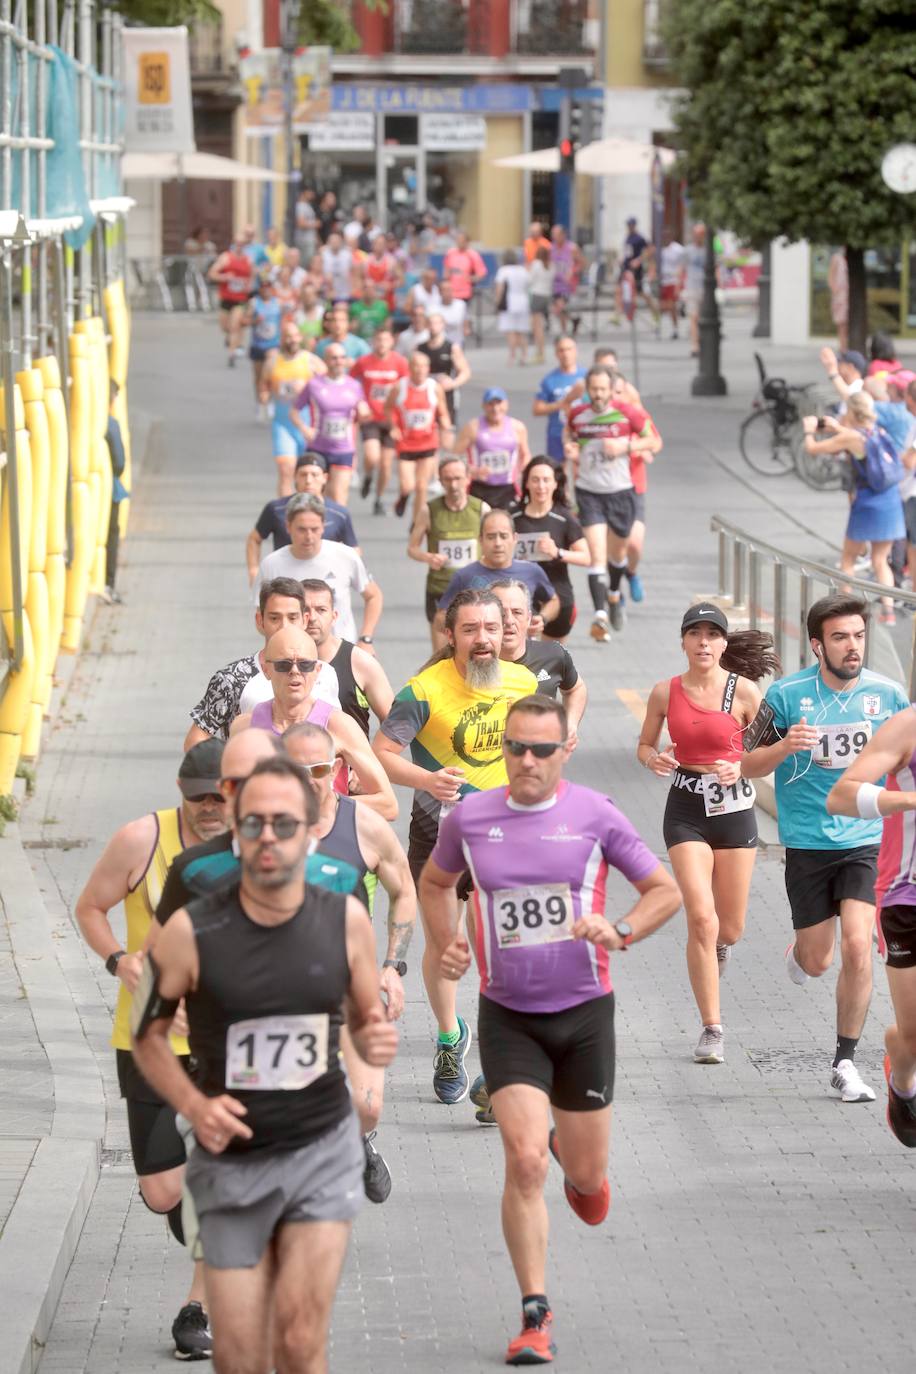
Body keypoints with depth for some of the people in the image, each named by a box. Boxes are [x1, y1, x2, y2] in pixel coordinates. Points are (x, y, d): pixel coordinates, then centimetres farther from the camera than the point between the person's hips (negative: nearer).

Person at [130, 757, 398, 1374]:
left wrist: (379, 1041, -16)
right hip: (232, 1160, 0)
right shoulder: (192, 930, -13)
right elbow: (147, 1034, 1)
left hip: (324, 1148, 0)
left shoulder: (346, 919, -7)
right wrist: (193, 1105, -15)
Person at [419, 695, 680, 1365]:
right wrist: (447, 947, 1)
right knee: (525, 1164, -15)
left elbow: (666, 891, 1)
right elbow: (435, 883, 18)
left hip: (583, 1013, 0)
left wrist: (620, 931, -17)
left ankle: (571, 1152, 51)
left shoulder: (595, 815, -7)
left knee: (587, 1178, 11)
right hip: (507, 1017, 0)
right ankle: (536, 1316, -4)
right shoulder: (470, 818, -2)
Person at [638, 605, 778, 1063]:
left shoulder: (744, 691, -5)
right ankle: (711, 1029, -4)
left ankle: (716, 947, 47)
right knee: (701, 919, -13)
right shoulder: (665, 693, -1)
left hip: (733, 807, 0)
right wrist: (654, 759, -11)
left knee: (730, 929, 7)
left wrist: (741, 769, -18)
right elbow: (644, 745, 11)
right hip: (686, 808, 0)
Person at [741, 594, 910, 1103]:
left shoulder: (887, 693, -3)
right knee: (818, 961, 6)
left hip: (866, 840, 0)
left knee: (858, 946, -15)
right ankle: (799, 952, 46)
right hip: (808, 844, 0)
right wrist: (784, 746, -22)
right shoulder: (787, 695, -7)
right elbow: (749, 766, -2)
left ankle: (846, 1062, -1)